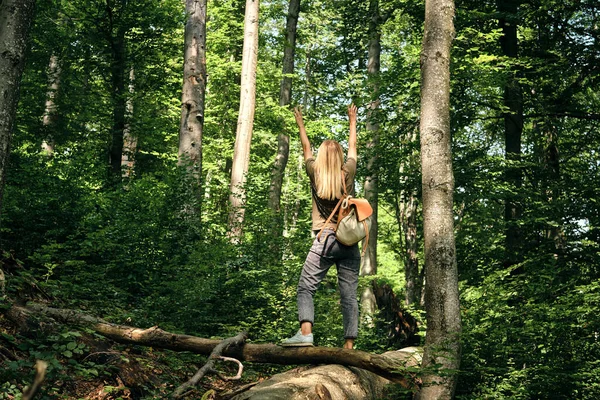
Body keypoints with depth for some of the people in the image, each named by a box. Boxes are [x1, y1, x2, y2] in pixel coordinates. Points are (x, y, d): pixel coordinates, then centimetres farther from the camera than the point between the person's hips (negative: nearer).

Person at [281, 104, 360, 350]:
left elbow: (306, 148, 20)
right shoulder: (348, 173, 6)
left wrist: (300, 123, 36)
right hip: (350, 241, 3)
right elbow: (353, 147, 23)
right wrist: (352, 121, 38)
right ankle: (349, 344, -1)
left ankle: (305, 333, -20)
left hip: (325, 239, -2)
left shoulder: (315, 173, 3)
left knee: (306, 288, -2)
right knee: (349, 295, 2)